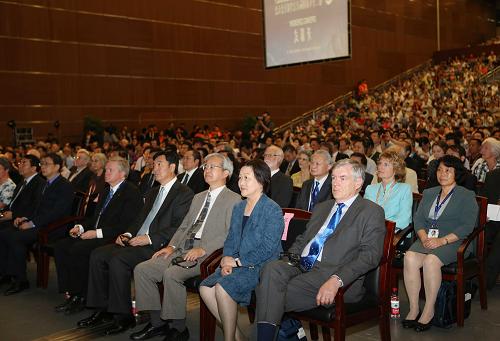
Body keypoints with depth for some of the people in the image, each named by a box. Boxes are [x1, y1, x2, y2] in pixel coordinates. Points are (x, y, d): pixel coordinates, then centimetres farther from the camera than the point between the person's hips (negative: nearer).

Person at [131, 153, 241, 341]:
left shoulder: (233, 200, -2)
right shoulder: (198, 197, 24)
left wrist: (203, 249, -22)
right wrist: (172, 246, 6)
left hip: (207, 255, -8)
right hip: (183, 251, 8)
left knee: (171, 274, -31)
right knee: (142, 269, -6)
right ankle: (158, 322, 4)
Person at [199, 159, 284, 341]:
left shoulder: (273, 210, -9)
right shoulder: (238, 208, 15)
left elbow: (267, 249, -15)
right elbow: (230, 240, 15)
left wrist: (237, 261, -13)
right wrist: (227, 260, -5)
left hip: (261, 266, -7)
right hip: (237, 264, 7)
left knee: (222, 287, -28)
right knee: (205, 287, -15)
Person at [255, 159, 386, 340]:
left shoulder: (372, 212, 4)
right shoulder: (321, 207, 26)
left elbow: (370, 255, -9)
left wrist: (336, 280, -23)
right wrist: (286, 260, 6)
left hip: (332, 273, -6)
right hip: (300, 265, 6)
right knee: (271, 269, -27)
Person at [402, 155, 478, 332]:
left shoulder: (467, 196, 5)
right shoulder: (428, 193, 21)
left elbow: (467, 226, -6)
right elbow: (418, 218, 13)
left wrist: (442, 240, -18)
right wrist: (424, 237, -8)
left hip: (453, 242, -4)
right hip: (426, 239, 4)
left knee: (431, 260, -35)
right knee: (410, 257, -28)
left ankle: (429, 310, -21)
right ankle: (413, 308, -20)